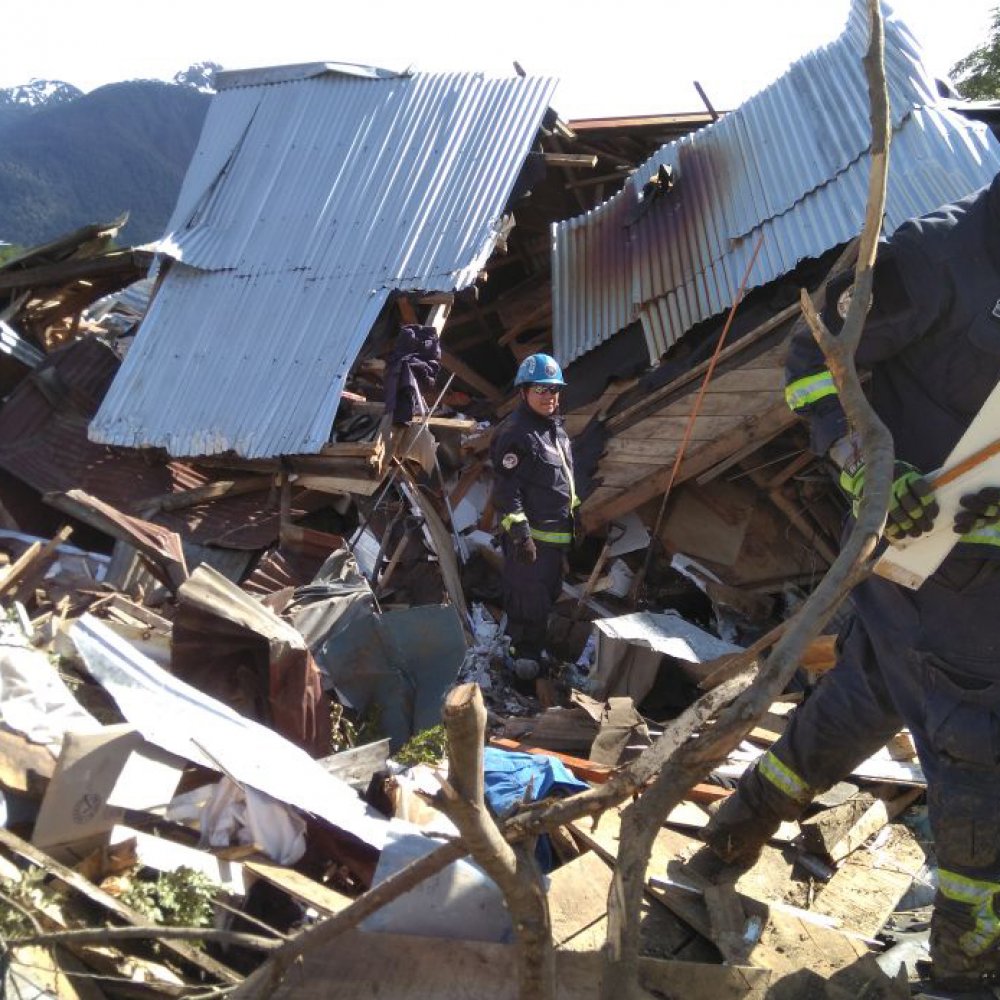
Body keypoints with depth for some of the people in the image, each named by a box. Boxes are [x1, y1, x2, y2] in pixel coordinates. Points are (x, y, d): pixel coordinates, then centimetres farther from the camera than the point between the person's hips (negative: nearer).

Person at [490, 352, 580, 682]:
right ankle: (525, 654, 12)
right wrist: (520, 533, -25)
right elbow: (506, 489, -22)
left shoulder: (555, 427, 12)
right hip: (529, 535, -10)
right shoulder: (515, 433, -18)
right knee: (528, 596, -3)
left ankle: (535, 645, 36)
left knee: (548, 591, 20)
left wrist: (575, 512, 25)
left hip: (556, 532, 10)